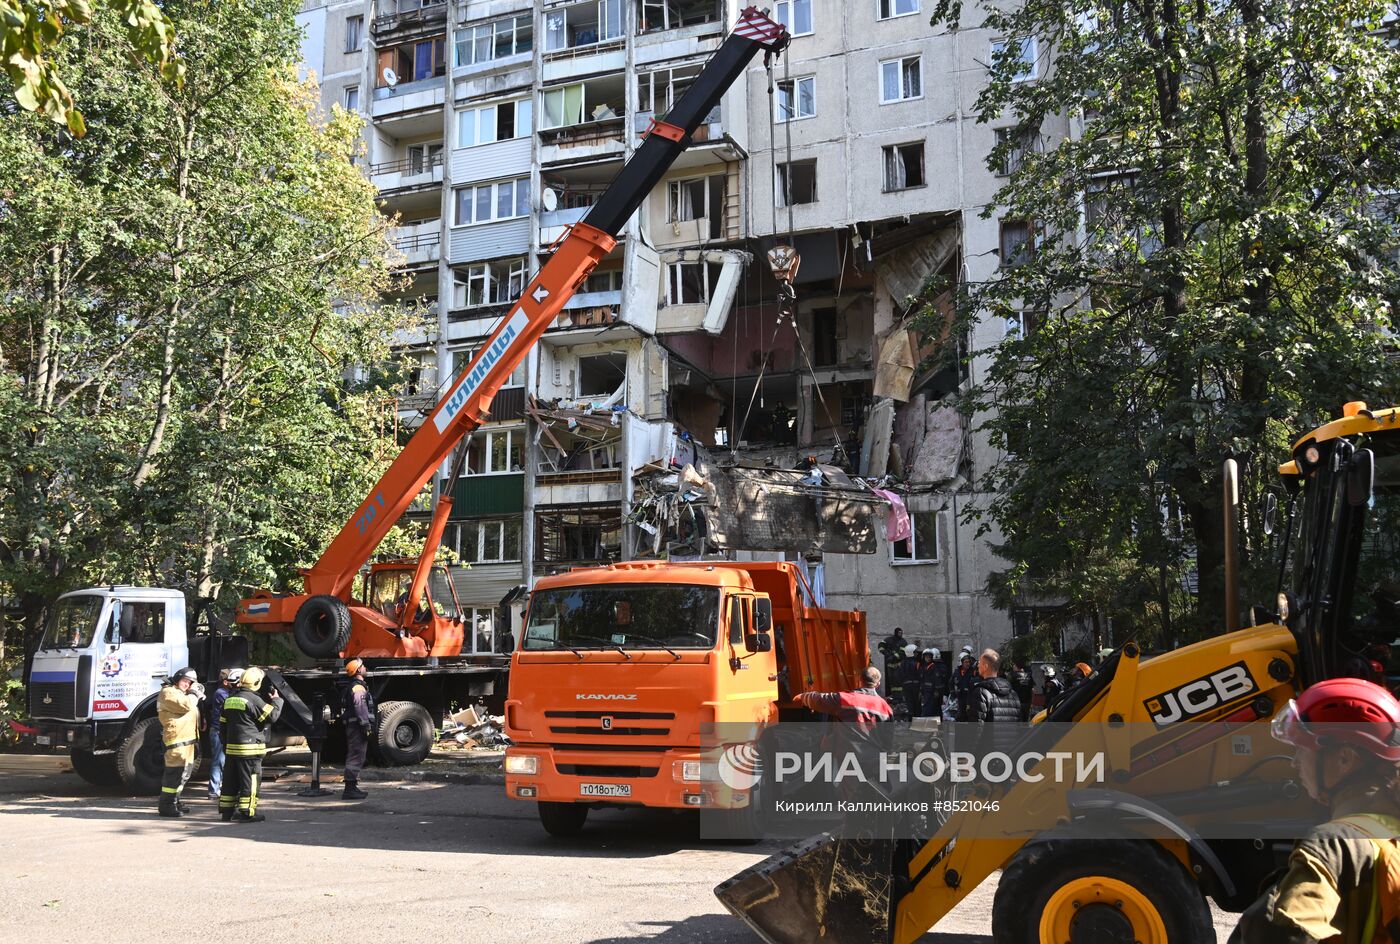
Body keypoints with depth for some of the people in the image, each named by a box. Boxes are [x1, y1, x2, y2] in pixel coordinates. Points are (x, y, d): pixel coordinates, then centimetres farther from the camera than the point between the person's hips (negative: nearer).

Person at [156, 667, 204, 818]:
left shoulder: (180, 693, 23)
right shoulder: (168, 692, -10)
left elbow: (192, 707, 28)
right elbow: (186, 705, -22)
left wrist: (198, 696, 13)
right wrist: (194, 694, -6)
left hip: (187, 738, 11)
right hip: (177, 738, -11)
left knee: (186, 770, 17)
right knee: (175, 771, -11)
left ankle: (174, 801, 27)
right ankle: (166, 806, -8)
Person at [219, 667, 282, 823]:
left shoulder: (230, 700, 13)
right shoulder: (254, 699, -13)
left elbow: (223, 724, 18)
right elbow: (272, 715, -12)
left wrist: (225, 744, 24)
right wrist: (276, 700, 5)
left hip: (231, 747, 8)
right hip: (250, 748, -8)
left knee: (230, 780, 13)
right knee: (250, 781, -2)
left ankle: (226, 811, 18)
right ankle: (247, 813, -2)